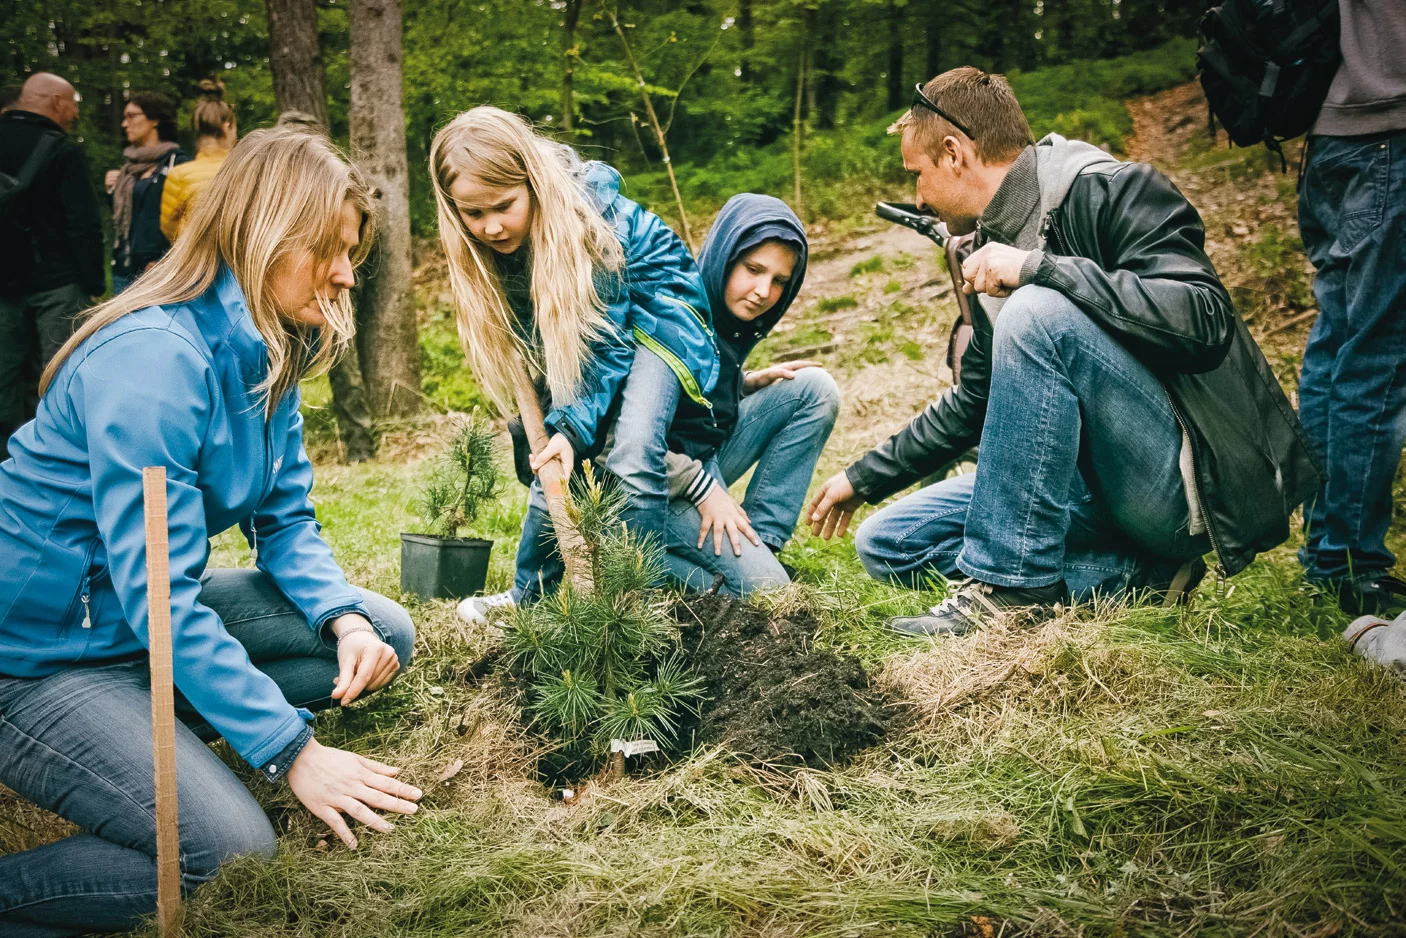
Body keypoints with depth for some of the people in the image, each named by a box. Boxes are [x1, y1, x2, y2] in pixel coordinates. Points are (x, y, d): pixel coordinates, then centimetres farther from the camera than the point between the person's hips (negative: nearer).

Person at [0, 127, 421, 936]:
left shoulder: (267, 352, 1)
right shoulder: (150, 358, -27)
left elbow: (286, 518, 5)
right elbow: (159, 595, -29)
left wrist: (346, 620, -16)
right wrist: (291, 750, -28)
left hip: (159, 620, 9)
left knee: (386, 637, 1)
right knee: (230, 853, -24)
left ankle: (147, 741, 3)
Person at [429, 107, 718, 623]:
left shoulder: (590, 217, -32)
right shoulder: (485, 248, -14)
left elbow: (609, 344, -27)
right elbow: (534, 345, -2)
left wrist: (573, 427, -33)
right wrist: (551, 431, -12)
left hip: (650, 312, -6)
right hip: (579, 324, 6)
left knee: (632, 456, -23)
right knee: (550, 455, -1)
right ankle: (529, 596, 16)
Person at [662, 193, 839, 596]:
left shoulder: (733, 317, 4)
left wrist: (755, 381, 0)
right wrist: (704, 489, -21)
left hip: (705, 459, 9)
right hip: (662, 481, -9)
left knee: (815, 389, 1)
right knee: (763, 587, -20)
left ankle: (761, 541, -1)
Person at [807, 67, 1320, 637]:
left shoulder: (1111, 192, -11)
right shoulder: (997, 243, 13)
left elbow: (1205, 319, -27)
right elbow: (975, 403, 23)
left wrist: (1040, 267, -26)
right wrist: (865, 479, 26)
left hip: (1188, 484, -9)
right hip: (1102, 489, 9)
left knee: (1036, 311, -29)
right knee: (884, 543, 1)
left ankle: (1010, 586, -21)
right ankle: (1137, 574, -6)